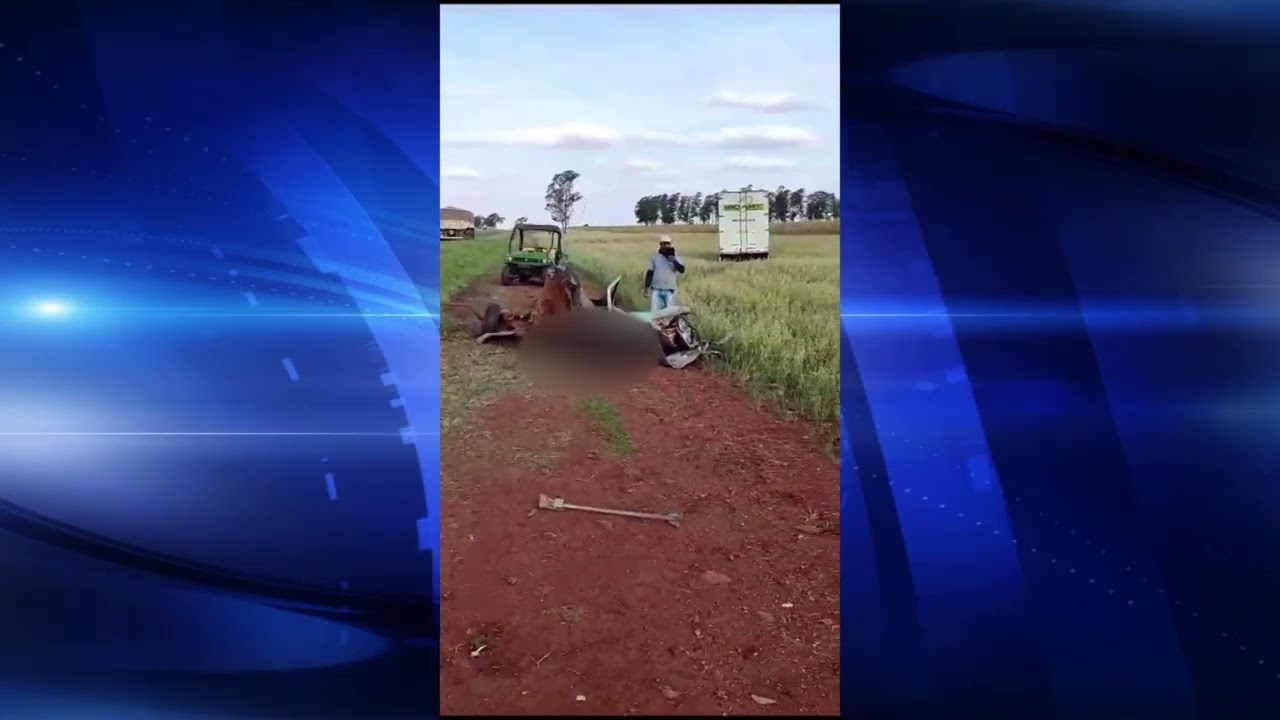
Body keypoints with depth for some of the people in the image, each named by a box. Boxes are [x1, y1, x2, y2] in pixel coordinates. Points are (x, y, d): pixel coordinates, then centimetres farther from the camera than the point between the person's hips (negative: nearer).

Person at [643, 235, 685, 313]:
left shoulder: (675, 257, 4)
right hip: (656, 290, 0)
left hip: (669, 290, 0)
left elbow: (682, 270, -10)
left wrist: (674, 261, -26)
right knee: (654, 313, -4)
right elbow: (650, 273, 8)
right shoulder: (654, 257, 6)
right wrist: (646, 288, 4)